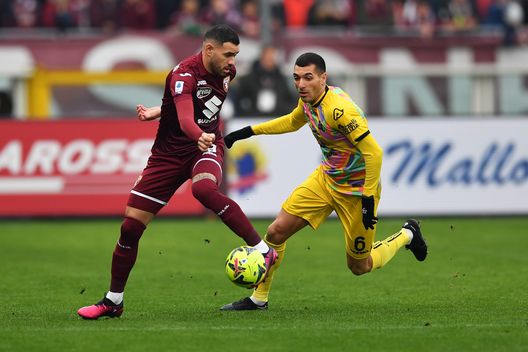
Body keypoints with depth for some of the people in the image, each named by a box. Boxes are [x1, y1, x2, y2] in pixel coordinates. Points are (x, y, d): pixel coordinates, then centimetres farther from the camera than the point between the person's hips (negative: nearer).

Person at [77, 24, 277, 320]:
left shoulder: (228, 72, -1)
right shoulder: (184, 74, -20)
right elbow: (185, 119, -37)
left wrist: (157, 112, 9)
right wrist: (201, 136, -58)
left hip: (207, 149, 2)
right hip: (170, 152, -1)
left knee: (204, 188, -36)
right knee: (131, 227, -1)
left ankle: (264, 251, -31)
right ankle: (113, 301, 16)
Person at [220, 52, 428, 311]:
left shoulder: (339, 109, -30)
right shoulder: (308, 100, -4)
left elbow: (374, 152, -28)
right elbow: (293, 121, 21)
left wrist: (369, 198, -29)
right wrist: (249, 131, 19)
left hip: (357, 190, -7)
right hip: (325, 178, 7)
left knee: (359, 267, 6)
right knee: (276, 232, -5)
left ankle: (407, 235, 32)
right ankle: (258, 299, 11)